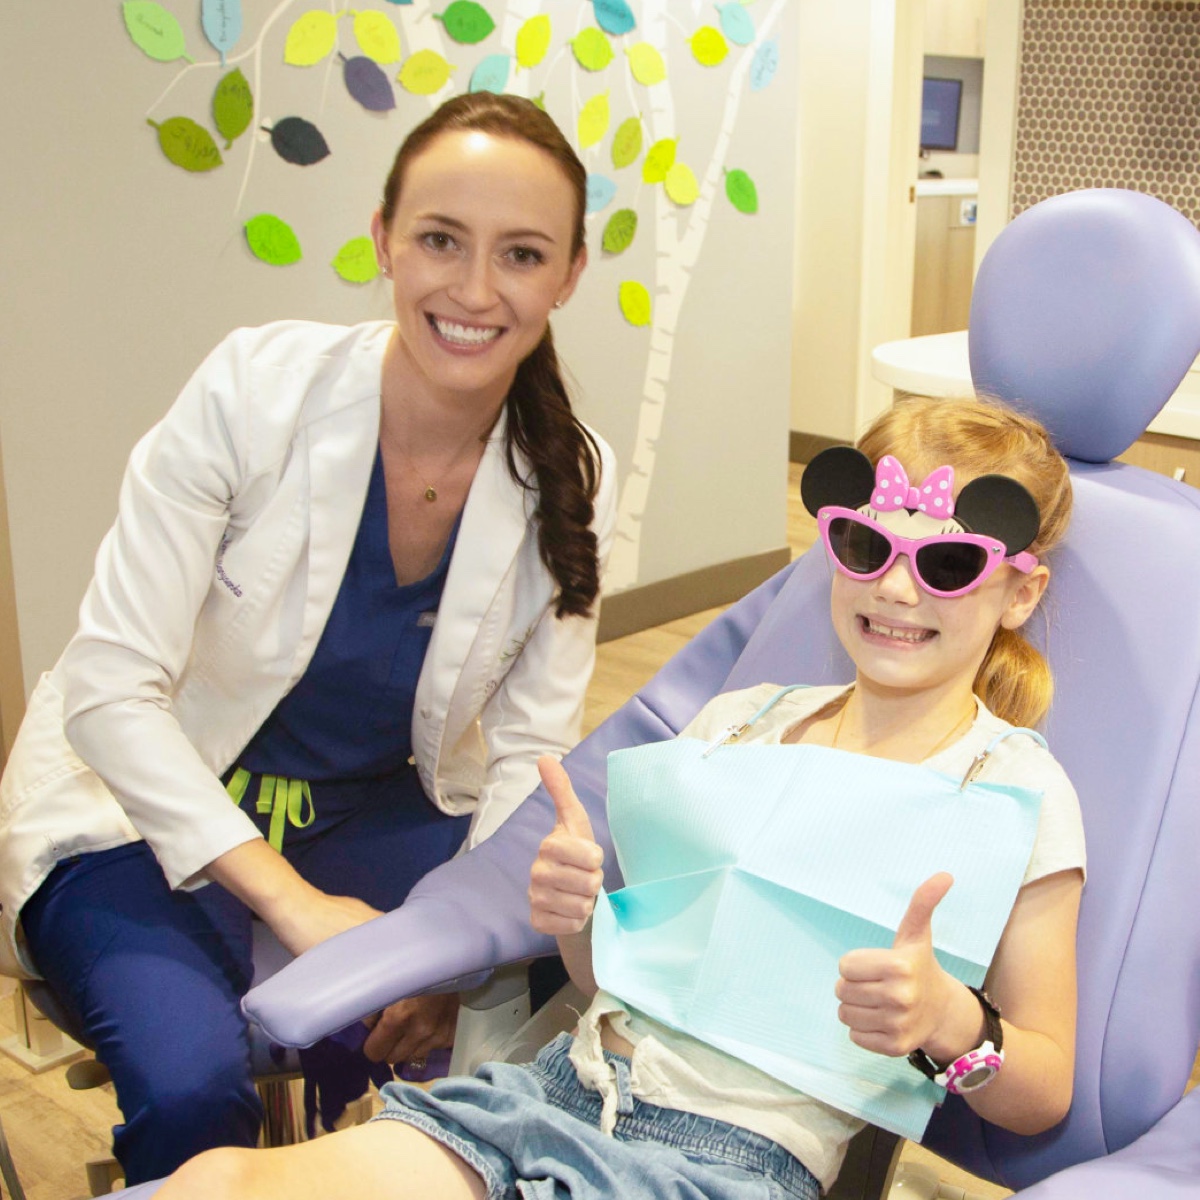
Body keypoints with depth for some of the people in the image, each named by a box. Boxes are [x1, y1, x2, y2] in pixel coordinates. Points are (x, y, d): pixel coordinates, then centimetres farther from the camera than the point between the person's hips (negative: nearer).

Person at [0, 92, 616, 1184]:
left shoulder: (573, 481, -9)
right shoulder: (254, 389, -21)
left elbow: (530, 752, -7)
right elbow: (109, 691, -21)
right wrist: (296, 905, -27)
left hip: (378, 814, 4)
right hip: (146, 812, -3)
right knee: (194, 1082, -29)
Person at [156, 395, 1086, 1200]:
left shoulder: (1020, 793, 0)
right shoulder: (737, 720, 13)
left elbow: (1043, 1097, 1)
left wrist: (948, 1019, -19)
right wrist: (578, 916, -3)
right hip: (570, 1084, 5)